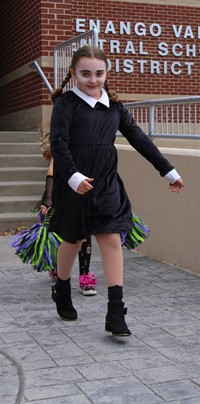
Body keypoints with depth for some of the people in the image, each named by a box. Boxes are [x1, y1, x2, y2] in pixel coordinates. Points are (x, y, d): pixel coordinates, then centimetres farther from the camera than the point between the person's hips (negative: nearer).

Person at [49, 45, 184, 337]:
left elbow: (140, 140, 10)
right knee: (72, 240, 12)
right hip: (74, 186, -3)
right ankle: (62, 292, 38)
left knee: (112, 239, -4)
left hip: (106, 184, 3)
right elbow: (58, 143, -16)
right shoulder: (66, 103, -6)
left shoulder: (114, 107, 8)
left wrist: (168, 171, 11)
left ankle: (116, 313, -1)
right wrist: (73, 176, -31)